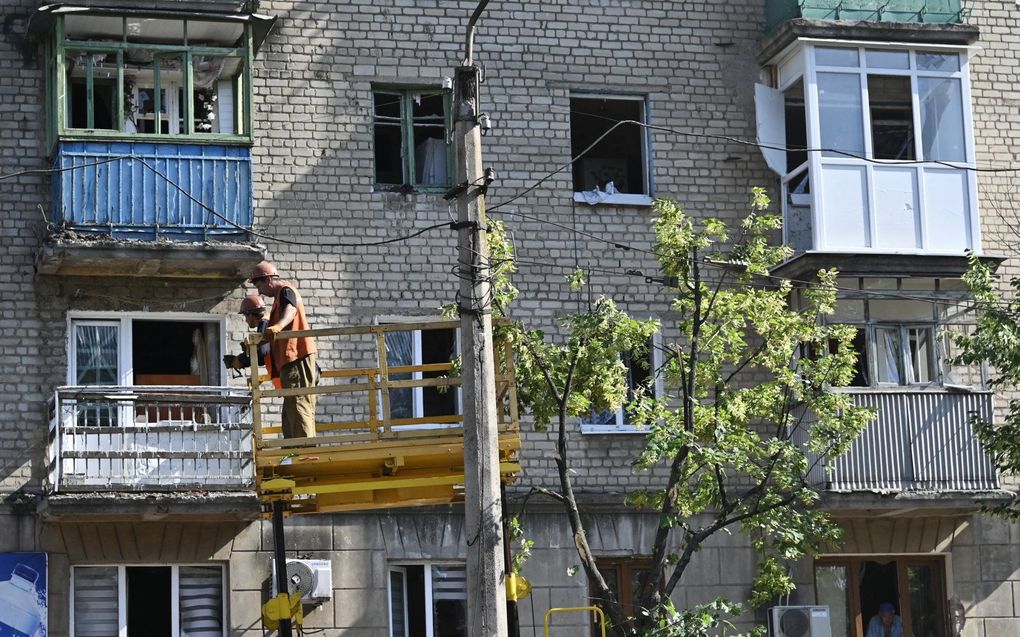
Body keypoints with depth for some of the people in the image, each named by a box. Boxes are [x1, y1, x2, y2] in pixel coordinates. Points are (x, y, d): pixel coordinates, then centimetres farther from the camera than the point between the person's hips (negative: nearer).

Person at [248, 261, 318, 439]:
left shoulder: (285, 291, -6)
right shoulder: (280, 296, 25)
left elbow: (290, 310, -32)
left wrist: (277, 326, -50)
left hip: (298, 360, -11)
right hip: (292, 360, 11)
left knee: (299, 409, -16)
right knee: (290, 416, 10)